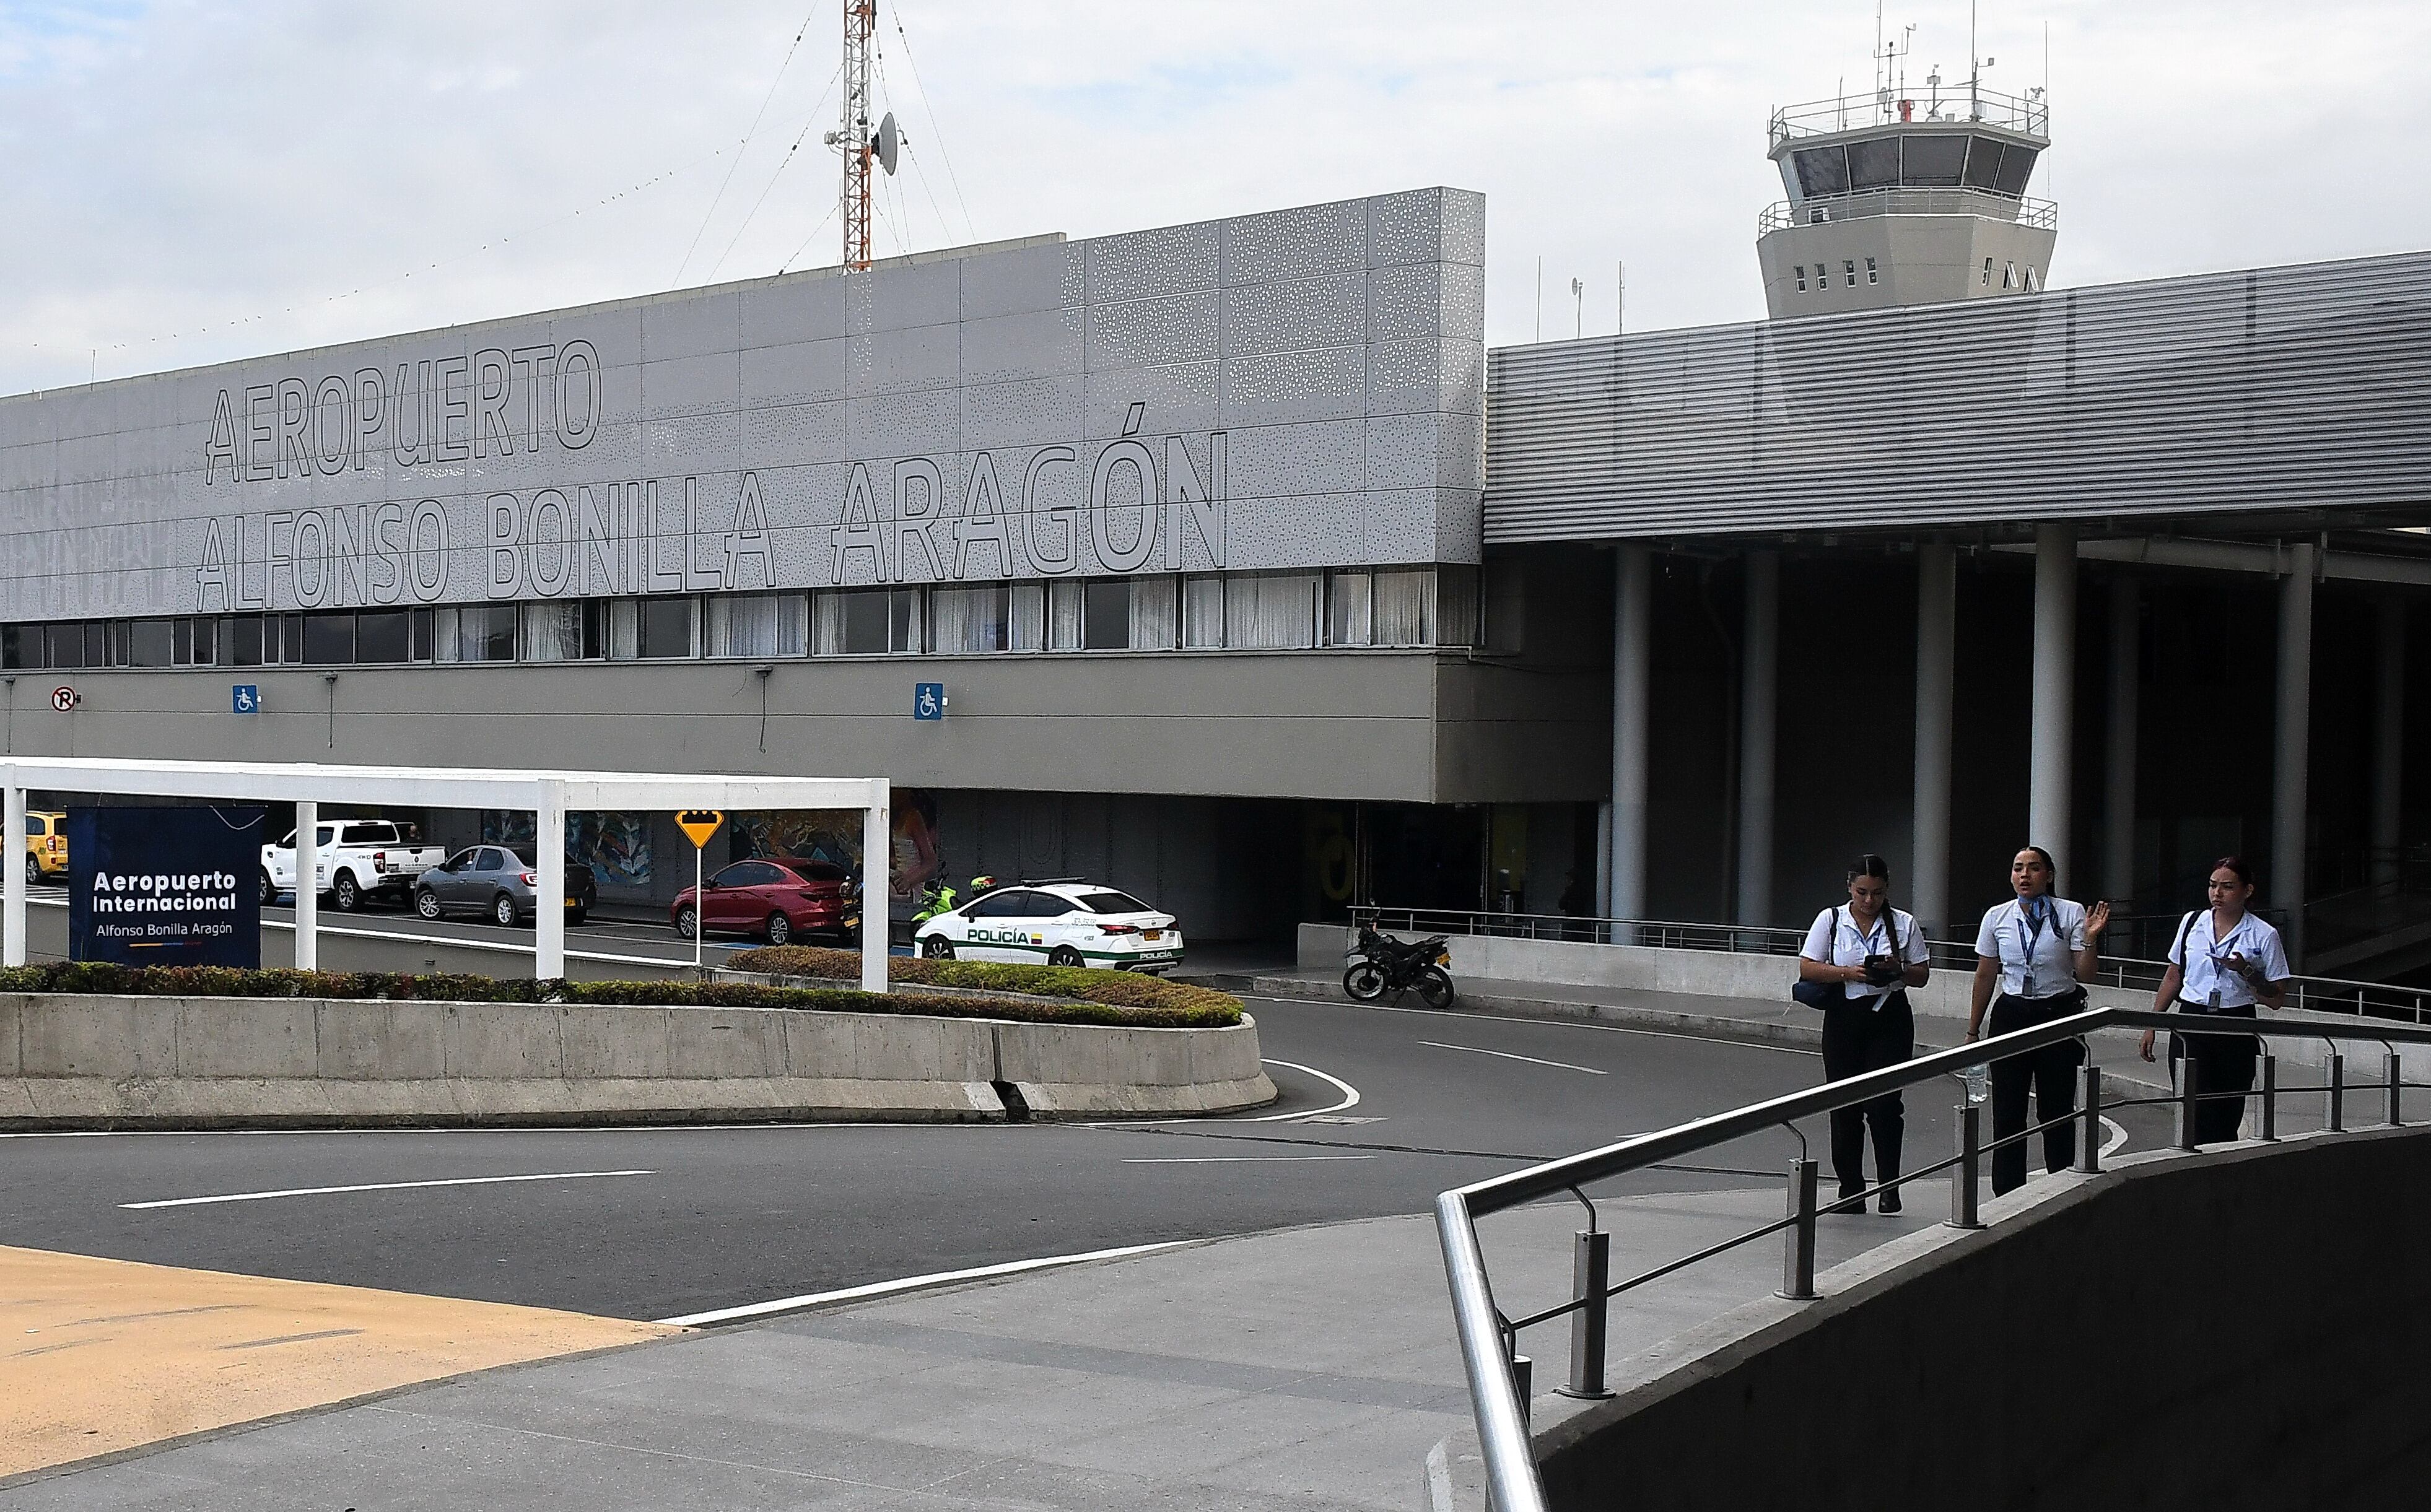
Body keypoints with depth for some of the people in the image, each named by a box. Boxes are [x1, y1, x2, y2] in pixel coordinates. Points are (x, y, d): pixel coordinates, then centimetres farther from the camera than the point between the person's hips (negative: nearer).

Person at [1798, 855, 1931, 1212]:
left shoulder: (1904, 924, 4)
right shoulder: (1831, 920, 2)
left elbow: (1922, 975, 8)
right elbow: (1807, 968, -2)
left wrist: (1899, 970, -14)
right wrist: (1849, 973, -16)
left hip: (1890, 1020, -1)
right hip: (1844, 1019, 1)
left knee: (1885, 1103, -10)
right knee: (1845, 1107, 4)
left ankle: (1889, 1186, 3)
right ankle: (1851, 1191, 13)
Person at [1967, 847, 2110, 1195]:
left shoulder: (2072, 914, -3)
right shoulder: (1997, 917, 3)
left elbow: (2084, 974, -4)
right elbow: (1985, 976, 10)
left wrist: (2090, 938, -21)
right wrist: (1973, 1030, 12)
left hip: (2059, 1016, -2)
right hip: (2011, 1016, 2)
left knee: (2057, 1111, 4)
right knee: (2007, 1113, 4)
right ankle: (2007, 1194, 11)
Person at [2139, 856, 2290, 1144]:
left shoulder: (2264, 936, 0)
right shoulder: (2192, 923, 8)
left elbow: (2276, 999, 0)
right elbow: (2173, 978, 18)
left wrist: (2246, 972, -15)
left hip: (2236, 1031, -1)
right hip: (2190, 1025, 1)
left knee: (2226, 1122, 2)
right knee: (2197, 1117, -13)